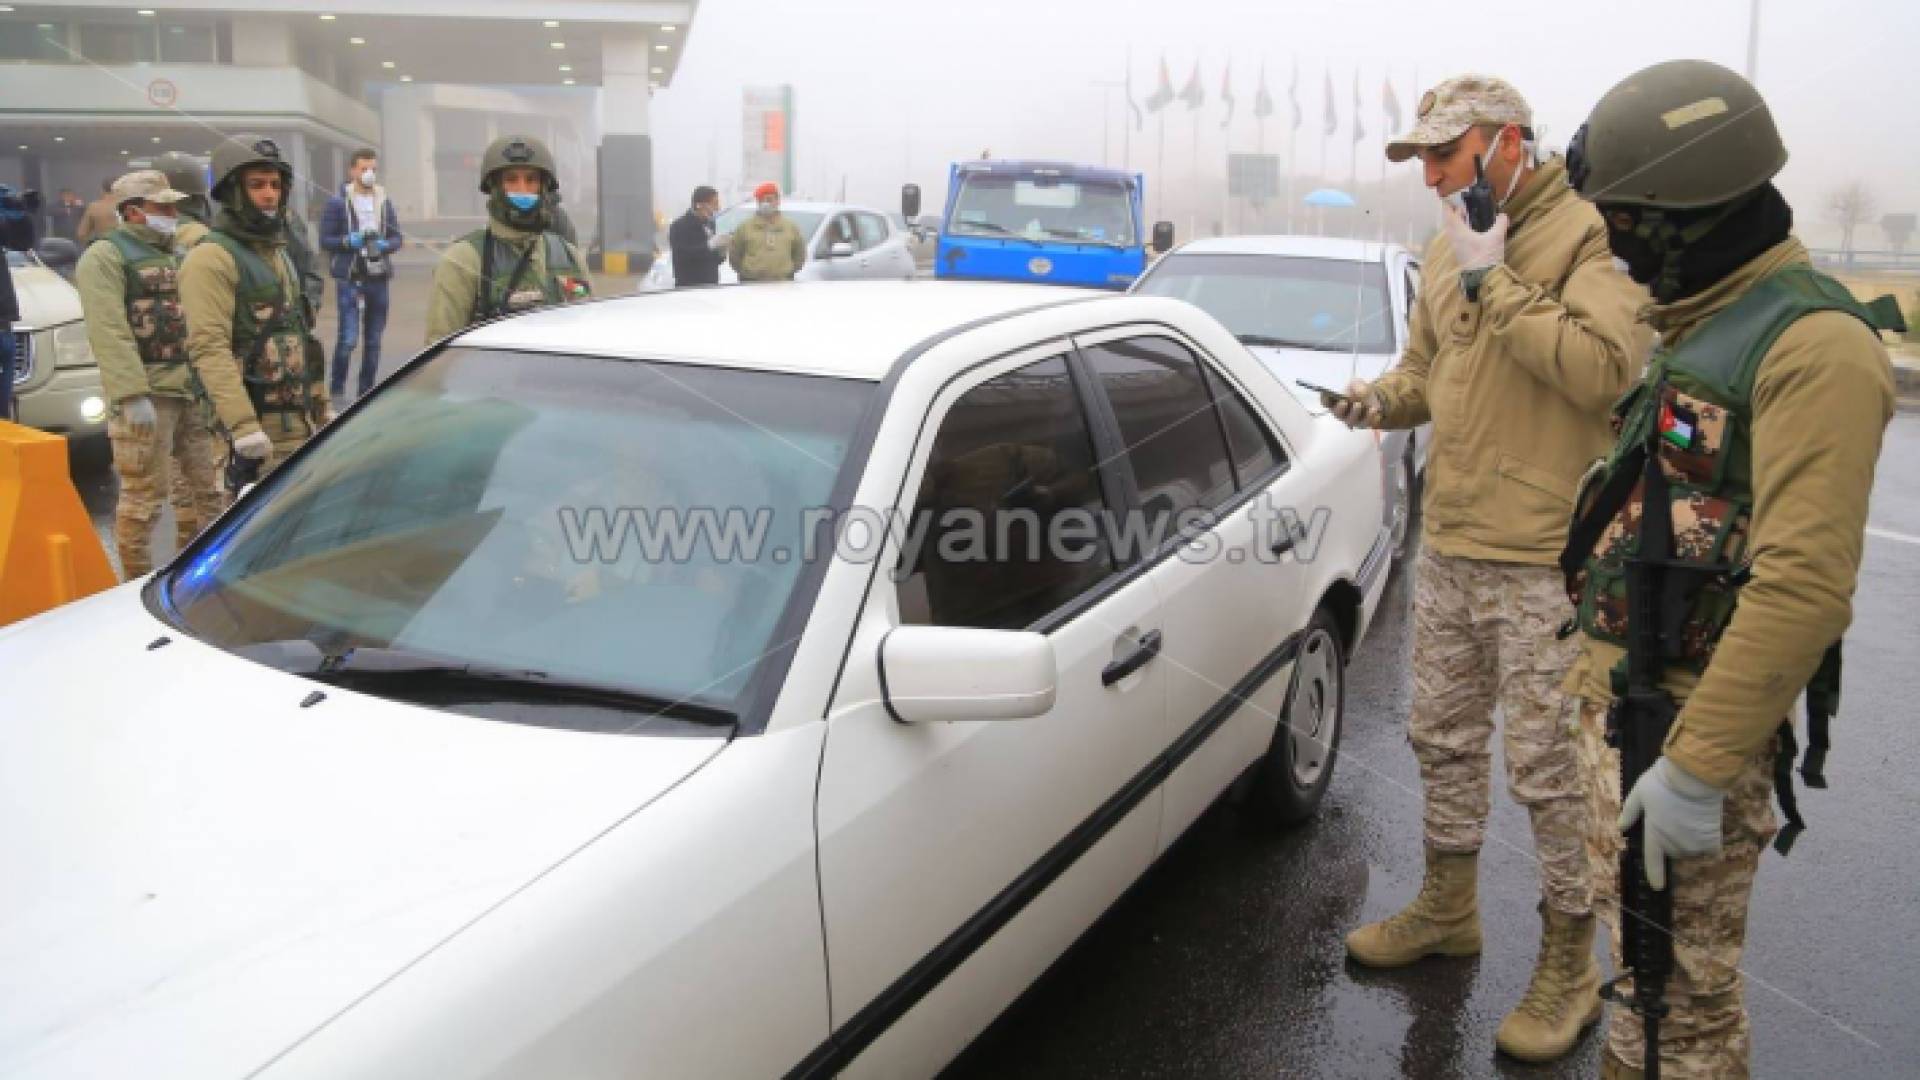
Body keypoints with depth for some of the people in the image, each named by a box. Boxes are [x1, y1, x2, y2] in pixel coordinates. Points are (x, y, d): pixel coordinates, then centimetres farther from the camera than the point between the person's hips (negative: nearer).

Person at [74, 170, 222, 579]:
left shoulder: (178, 254, 19)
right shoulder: (105, 258, -5)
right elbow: (110, 334, -16)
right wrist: (132, 397, -24)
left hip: (195, 391, 7)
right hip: (147, 395, -7)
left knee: (203, 487, 13)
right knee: (144, 496, -5)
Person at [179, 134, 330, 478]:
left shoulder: (279, 254, 20)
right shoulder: (212, 258, -9)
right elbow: (209, 349, -20)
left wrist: (323, 407, 23)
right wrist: (243, 424, -28)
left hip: (300, 419, 9)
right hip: (260, 422, -9)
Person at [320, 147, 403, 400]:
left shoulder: (383, 201, 12)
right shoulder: (338, 202, -1)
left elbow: (397, 238, 12)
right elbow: (325, 239, -2)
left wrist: (384, 244, -9)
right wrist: (349, 241, -19)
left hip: (378, 277, 5)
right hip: (349, 277, -5)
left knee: (374, 339, 9)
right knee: (348, 338, -12)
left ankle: (366, 390, 19)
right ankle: (336, 389, 1)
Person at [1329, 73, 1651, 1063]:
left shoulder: (1589, 237, -12)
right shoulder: (1446, 253, 12)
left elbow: (1606, 368, -27)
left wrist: (1493, 281, -22)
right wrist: (1384, 398, 0)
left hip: (1543, 561, -8)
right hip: (1448, 546, 8)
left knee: (1549, 768, 1)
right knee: (1443, 738, 19)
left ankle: (1569, 969, 20)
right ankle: (1446, 912, 39)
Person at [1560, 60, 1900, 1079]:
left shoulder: (1812, 344, -19)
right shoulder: (1697, 323, 12)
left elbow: (1805, 583, -27)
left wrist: (1697, 768, -27)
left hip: (1691, 720, -9)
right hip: (1622, 694, 9)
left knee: (1684, 986, 5)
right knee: (1636, 943, 24)